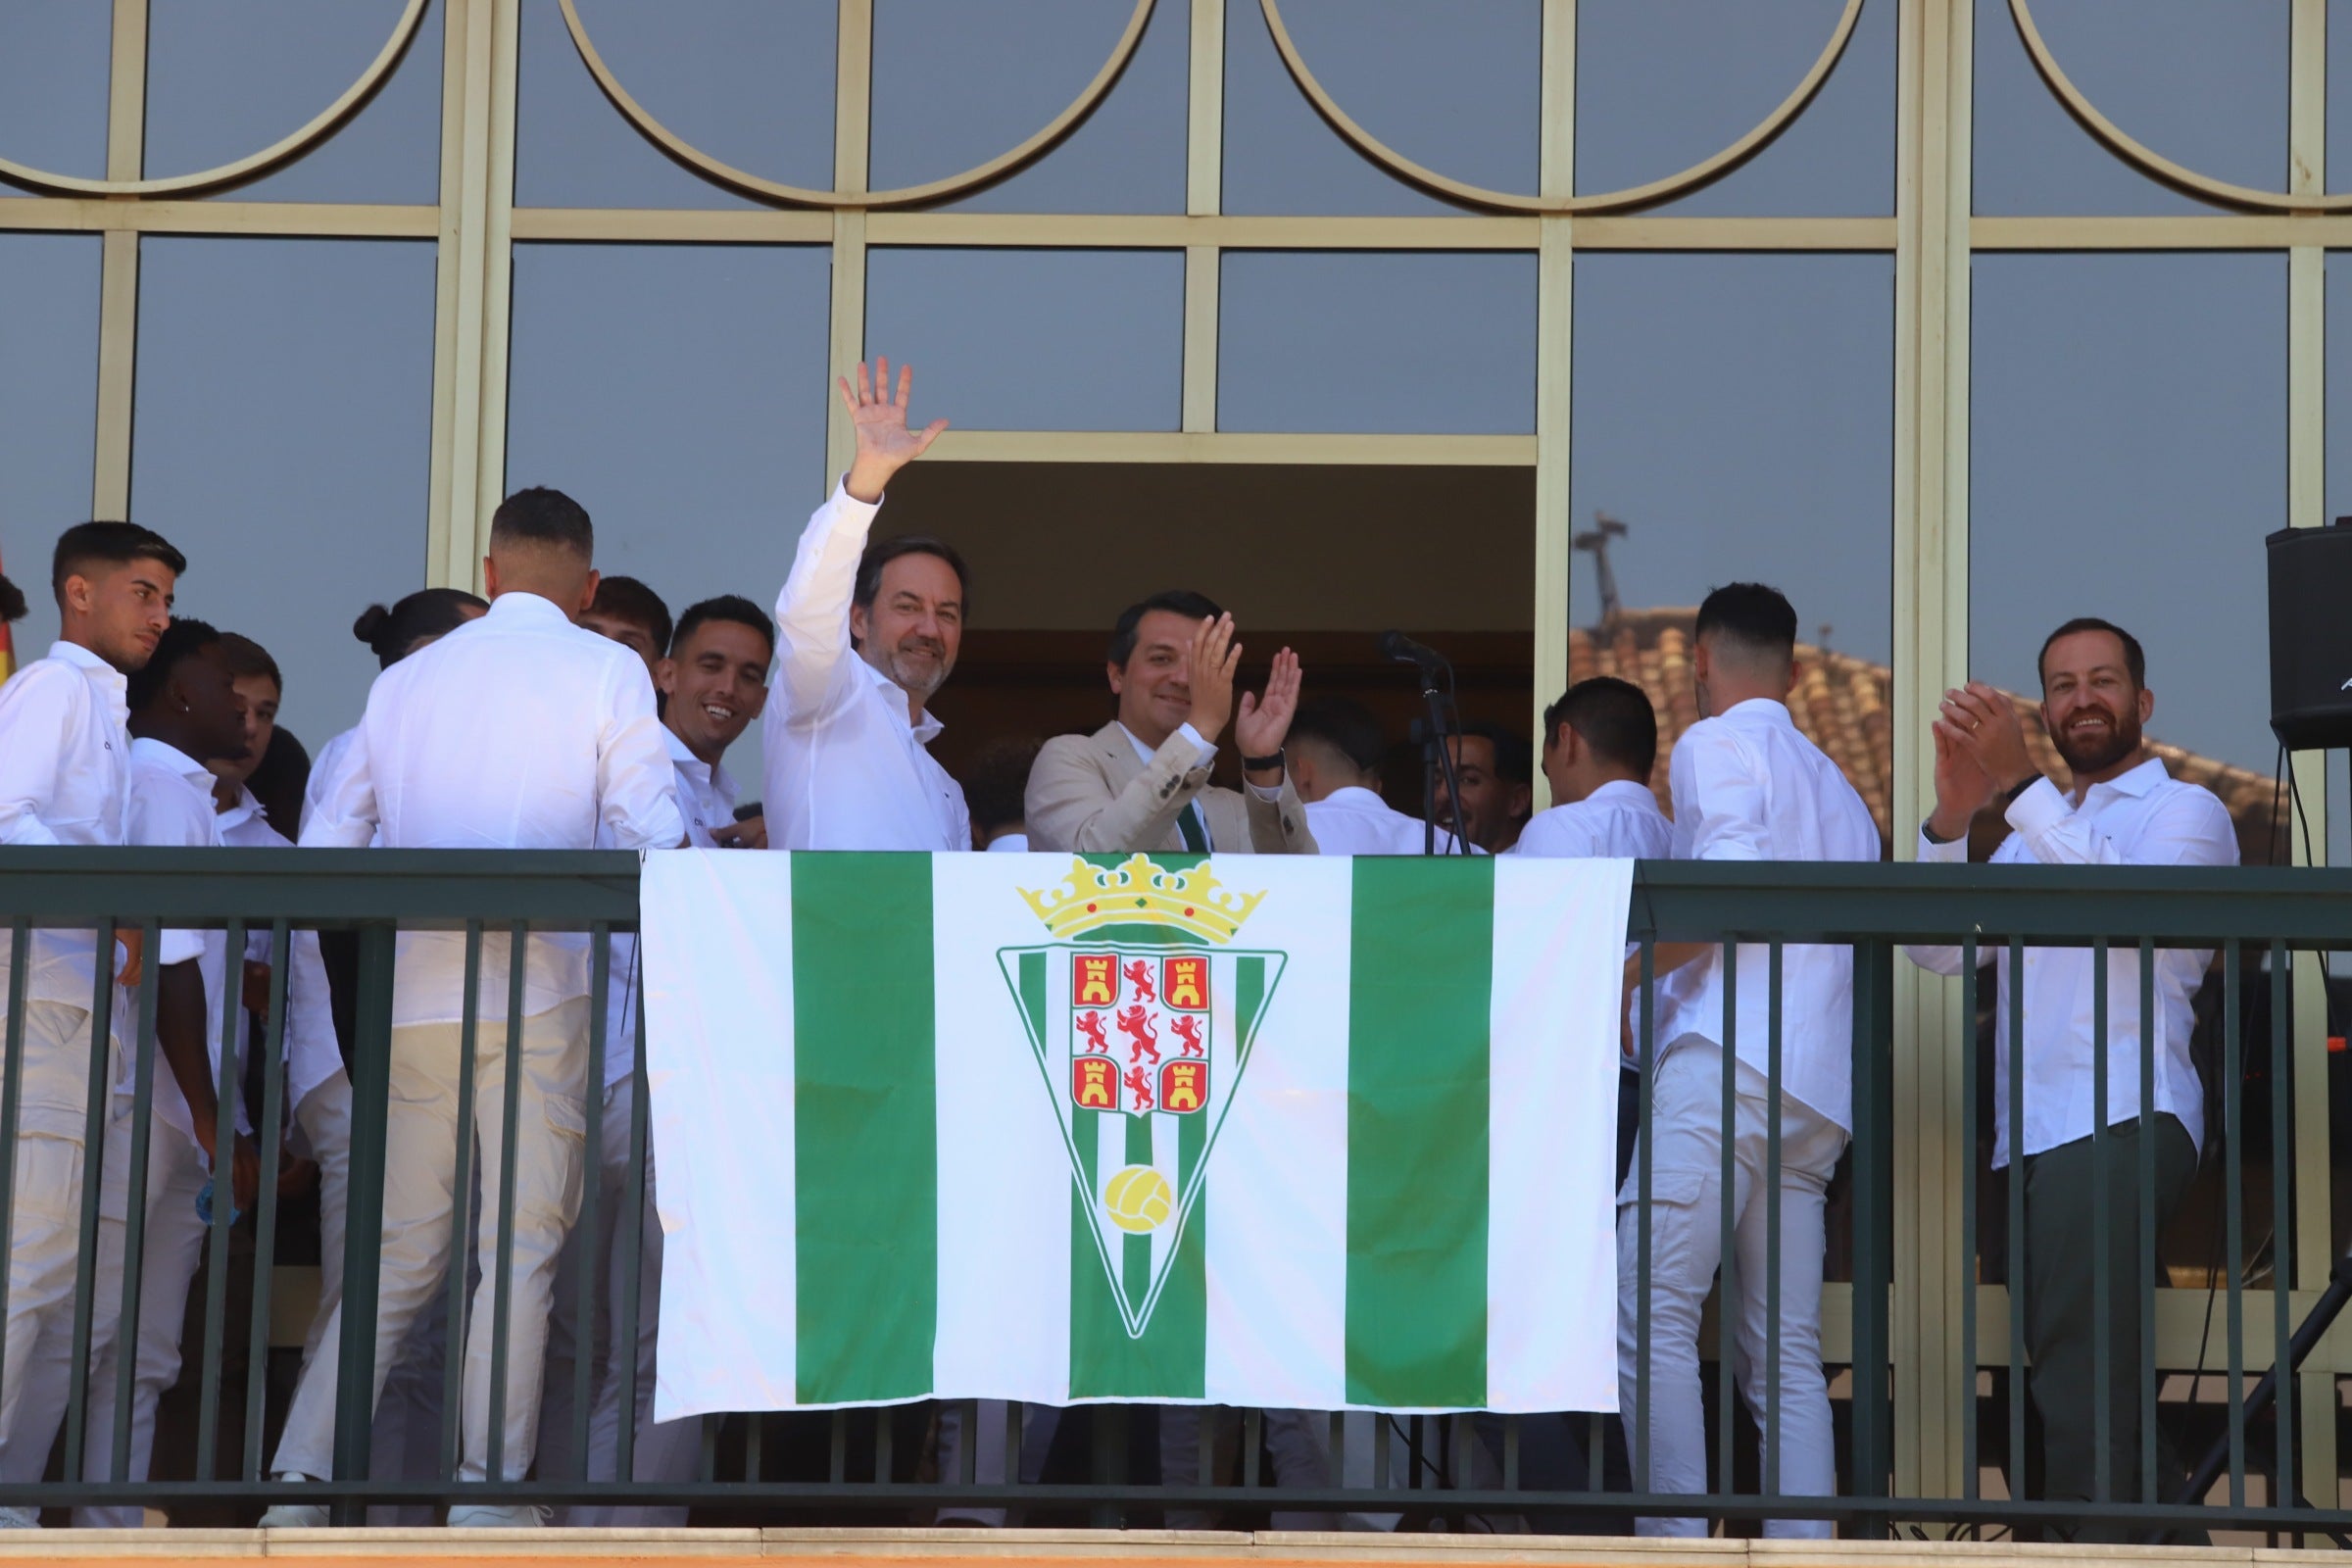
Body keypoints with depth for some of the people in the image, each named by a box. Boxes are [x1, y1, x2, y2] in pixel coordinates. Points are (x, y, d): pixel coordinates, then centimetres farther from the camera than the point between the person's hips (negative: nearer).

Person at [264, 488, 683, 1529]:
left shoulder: (405, 679, 16)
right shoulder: (605, 671, 4)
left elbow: (323, 851, 14)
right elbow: (653, 839, -5)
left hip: (412, 1001, 4)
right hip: (539, 993, -4)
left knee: (401, 1255, 9)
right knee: (524, 1248, 0)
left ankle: (297, 1485, 3)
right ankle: (489, 1494, -4)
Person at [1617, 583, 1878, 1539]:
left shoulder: (1716, 746, 3)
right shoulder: (1835, 786, 28)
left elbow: (1731, 885, -13)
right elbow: (1860, 932, 22)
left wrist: (1615, 981, -6)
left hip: (1727, 1062, -8)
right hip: (1817, 1096, 8)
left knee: (1649, 1312, -13)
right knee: (1783, 1353, 5)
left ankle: (1674, 1548, -22)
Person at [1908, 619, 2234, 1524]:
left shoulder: (2185, 810, 6)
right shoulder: (2035, 831, 27)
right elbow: (1940, 949, 11)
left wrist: (2018, 785, -22)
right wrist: (1953, 813, -4)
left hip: (2123, 1126, -8)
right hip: (2033, 1137, 8)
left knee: (2081, 1387, -17)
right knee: (2100, 1388, 11)